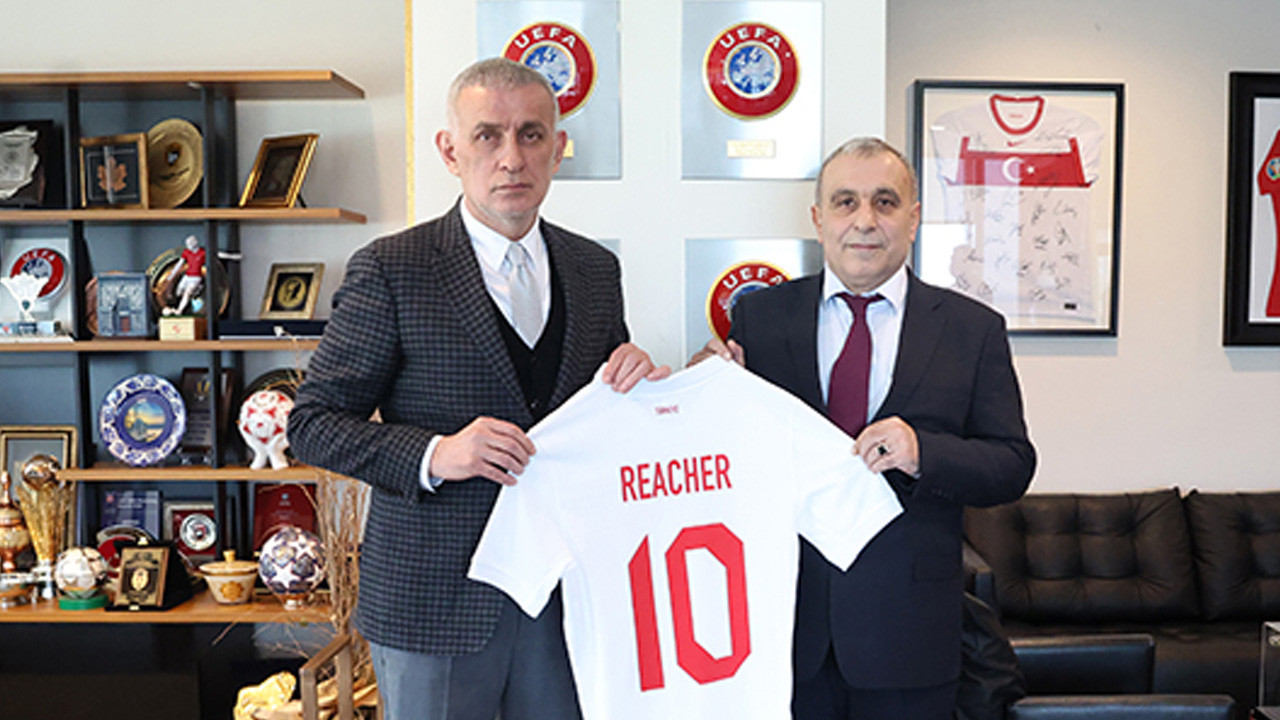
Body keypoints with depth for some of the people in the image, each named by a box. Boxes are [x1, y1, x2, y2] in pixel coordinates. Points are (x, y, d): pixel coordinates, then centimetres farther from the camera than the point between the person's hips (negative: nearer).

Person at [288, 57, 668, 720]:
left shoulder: (596, 268, 6)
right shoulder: (388, 270, -8)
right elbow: (312, 423, -7)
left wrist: (635, 386, -8)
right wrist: (433, 455, -22)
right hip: (436, 602, -4)